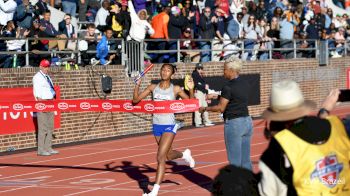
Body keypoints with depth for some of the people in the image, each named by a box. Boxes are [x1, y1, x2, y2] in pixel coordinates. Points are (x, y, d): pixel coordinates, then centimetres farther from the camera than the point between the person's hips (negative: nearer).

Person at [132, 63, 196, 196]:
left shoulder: (176, 89, -5)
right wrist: (137, 85, -13)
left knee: (160, 157, -14)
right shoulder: (153, 87, 2)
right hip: (157, 125, 5)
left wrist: (191, 90, -17)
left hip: (169, 126, -5)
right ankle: (184, 154, 55)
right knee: (169, 155, 20)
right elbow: (136, 100, 0)